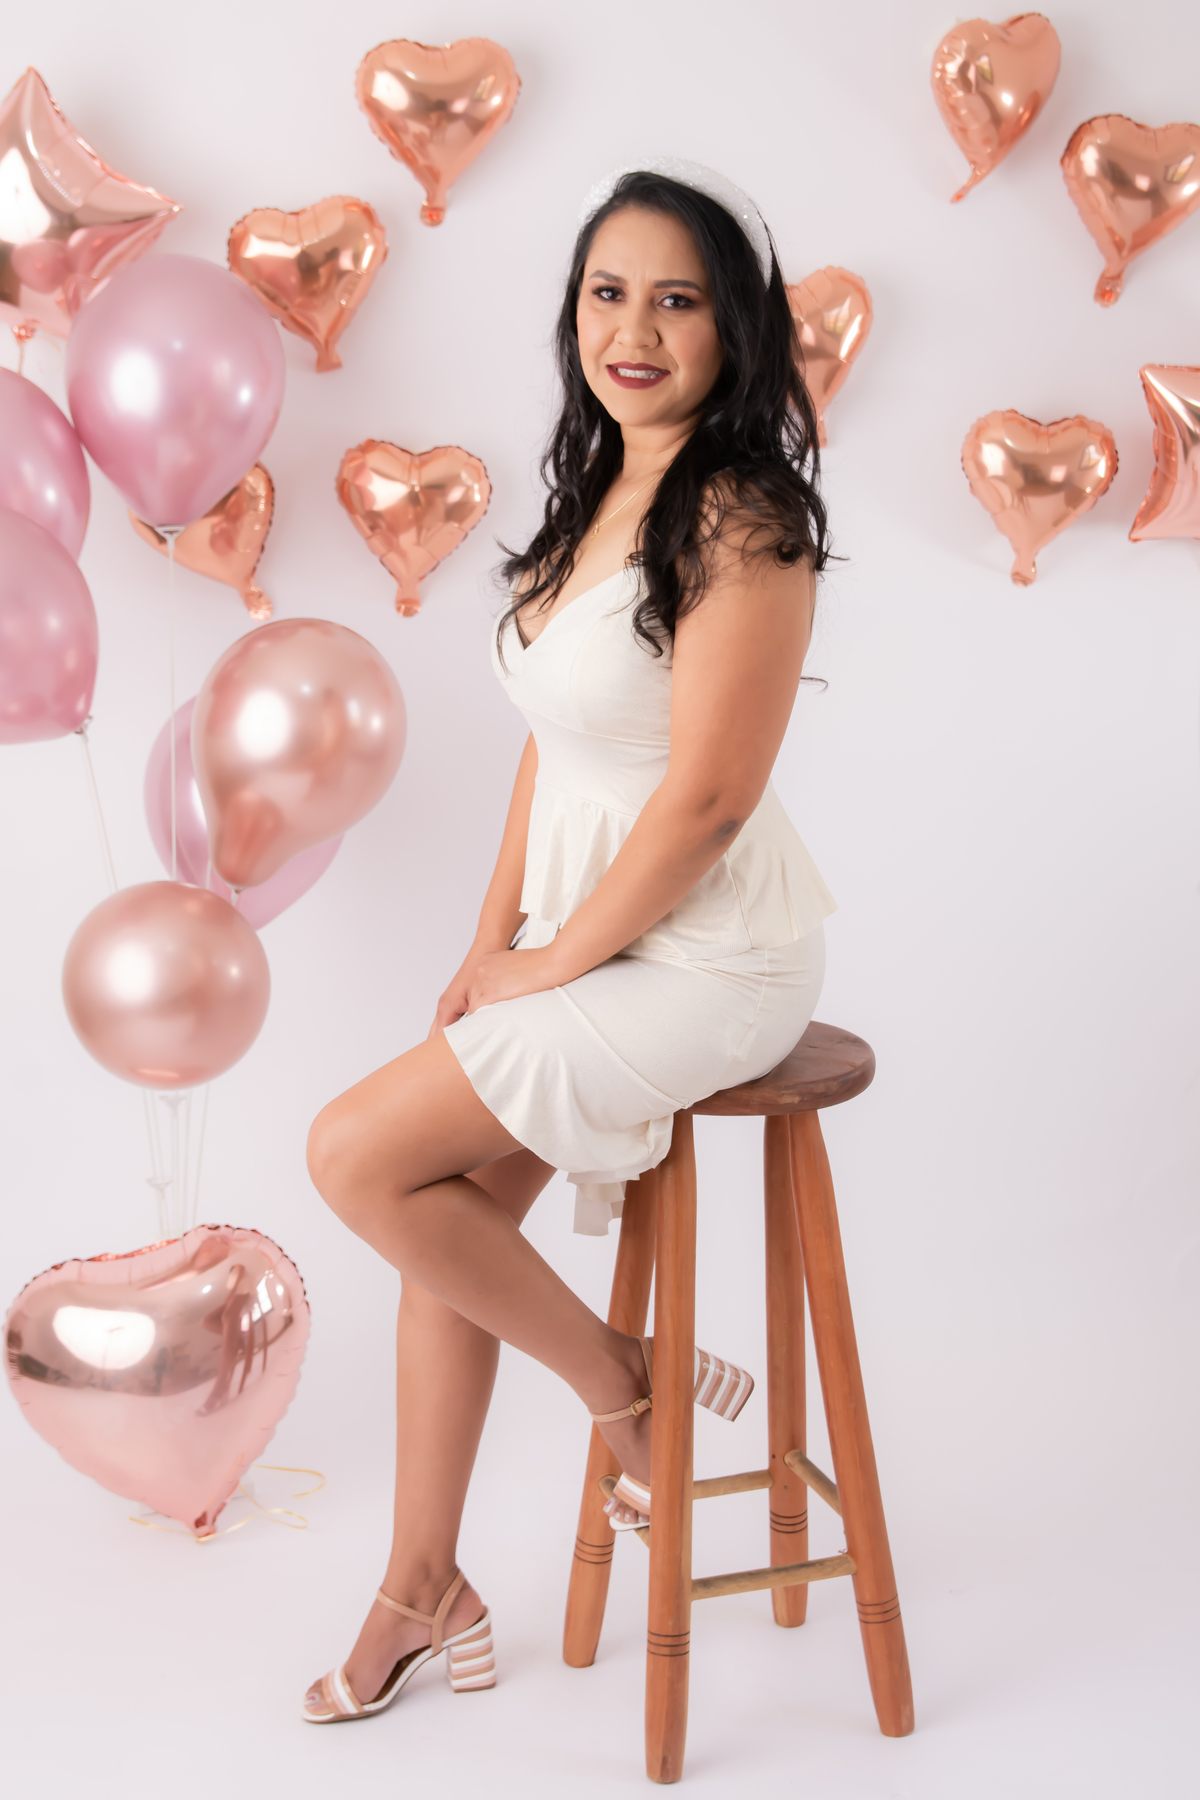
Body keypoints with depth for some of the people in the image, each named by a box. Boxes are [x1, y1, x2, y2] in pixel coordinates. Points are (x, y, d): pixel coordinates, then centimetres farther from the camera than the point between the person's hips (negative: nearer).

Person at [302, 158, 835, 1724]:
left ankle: (632, 1387, 9)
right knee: (445, 1206, 7)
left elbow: (706, 796, -22)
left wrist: (551, 963, -12)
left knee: (361, 1155, -10)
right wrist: (494, 942, 6)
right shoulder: (601, 492, 9)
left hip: (702, 957, -8)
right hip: (587, 937, 8)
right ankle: (424, 1588, 23)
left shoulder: (740, 514, -19)